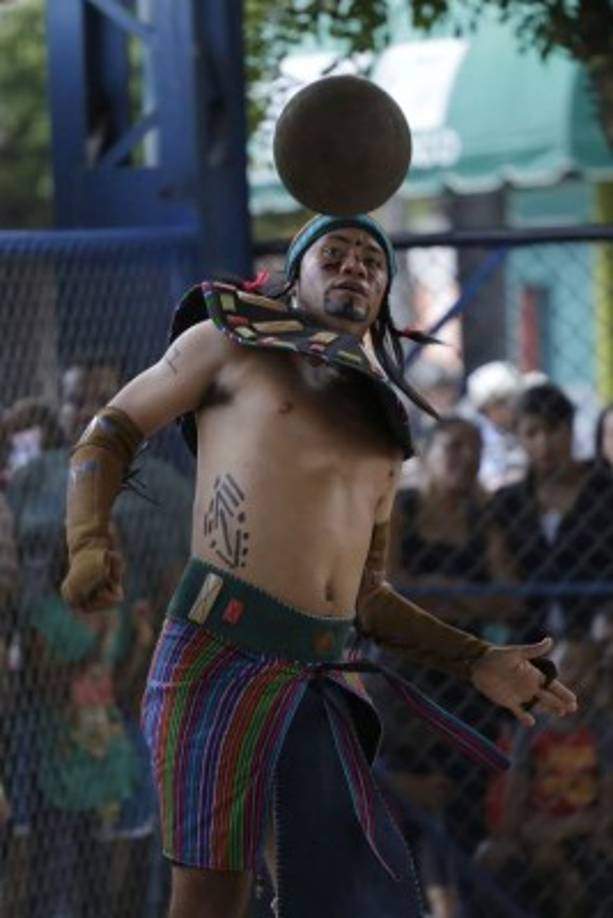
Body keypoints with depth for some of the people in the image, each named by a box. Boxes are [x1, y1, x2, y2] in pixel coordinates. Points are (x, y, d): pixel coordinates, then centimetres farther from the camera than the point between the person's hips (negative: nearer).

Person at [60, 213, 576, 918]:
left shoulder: (382, 429, 25)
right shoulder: (229, 343, 11)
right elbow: (109, 435, 10)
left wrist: (475, 662, 17)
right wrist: (89, 545, -8)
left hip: (323, 678, 6)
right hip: (220, 650, -6)